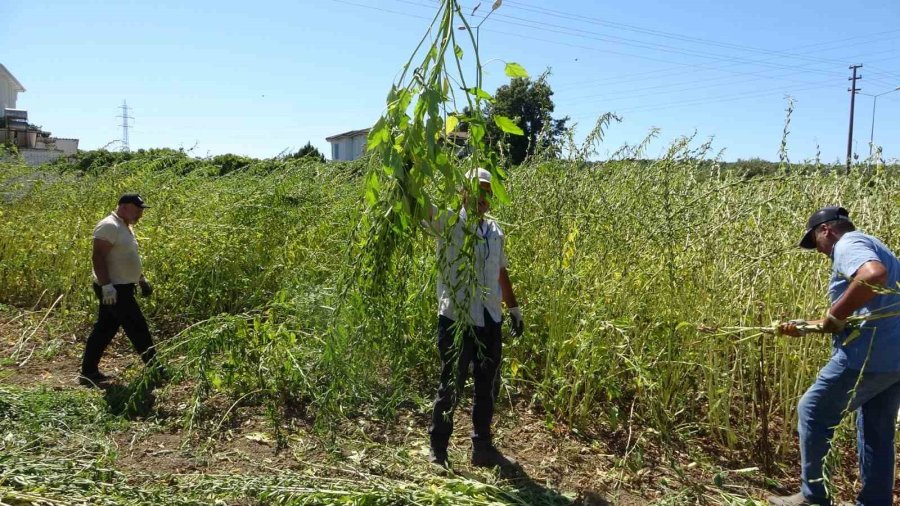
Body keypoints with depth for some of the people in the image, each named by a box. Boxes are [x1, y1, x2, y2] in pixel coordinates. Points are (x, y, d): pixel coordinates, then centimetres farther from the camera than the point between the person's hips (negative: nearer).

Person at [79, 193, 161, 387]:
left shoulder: (125, 226, 16)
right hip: (114, 290, -10)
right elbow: (98, 257, -22)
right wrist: (106, 285, -27)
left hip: (122, 288, 10)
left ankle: (88, 372, 21)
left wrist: (142, 279, 24)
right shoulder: (109, 226, -16)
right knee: (137, 329, -4)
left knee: (104, 330, 14)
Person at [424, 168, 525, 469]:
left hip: (490, 320, 6)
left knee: (487, 388, 15)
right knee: (451, 386, 4)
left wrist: (514, 308, 22)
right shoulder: (449, 221, -5)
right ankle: (437, 450, 19)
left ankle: (482, 447, 30)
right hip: (456, 318, -6)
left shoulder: (495, 230, 12)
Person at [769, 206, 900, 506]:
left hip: (869, 354, -10)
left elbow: (874, 275, -32)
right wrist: (807, 326, 20)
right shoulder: (872, 248, 24)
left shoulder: (848, 244, -7)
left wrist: (833, 315, -22)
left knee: (813, 413, 3)